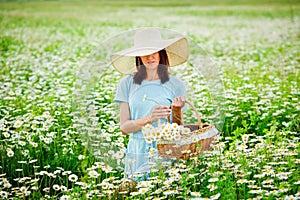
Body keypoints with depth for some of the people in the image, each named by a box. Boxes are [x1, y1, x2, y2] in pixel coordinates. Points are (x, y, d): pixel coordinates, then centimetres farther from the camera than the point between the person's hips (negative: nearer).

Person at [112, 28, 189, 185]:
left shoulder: (175, 85, 3)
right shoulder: (128, 83, 4)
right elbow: (124, 127, 0)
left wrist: (177, 109, -15)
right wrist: (148, 119, -15)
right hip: (137, 154, 0)